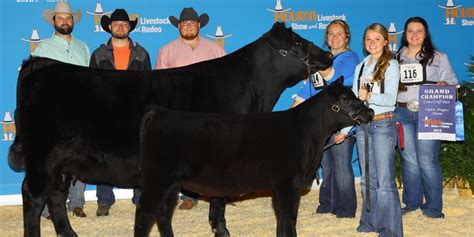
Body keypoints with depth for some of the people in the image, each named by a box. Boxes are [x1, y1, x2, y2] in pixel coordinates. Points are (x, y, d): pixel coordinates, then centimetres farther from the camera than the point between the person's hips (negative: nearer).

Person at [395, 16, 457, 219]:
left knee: (427, 161, -7)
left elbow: (451, 80, 5)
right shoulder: (397, 58, 15)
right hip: (402, 113, 3)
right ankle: (411, 203, 19)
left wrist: (444, 85, -15)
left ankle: (433, 207, 4)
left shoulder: (438, 57, 10)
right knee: (409, 160, 6)